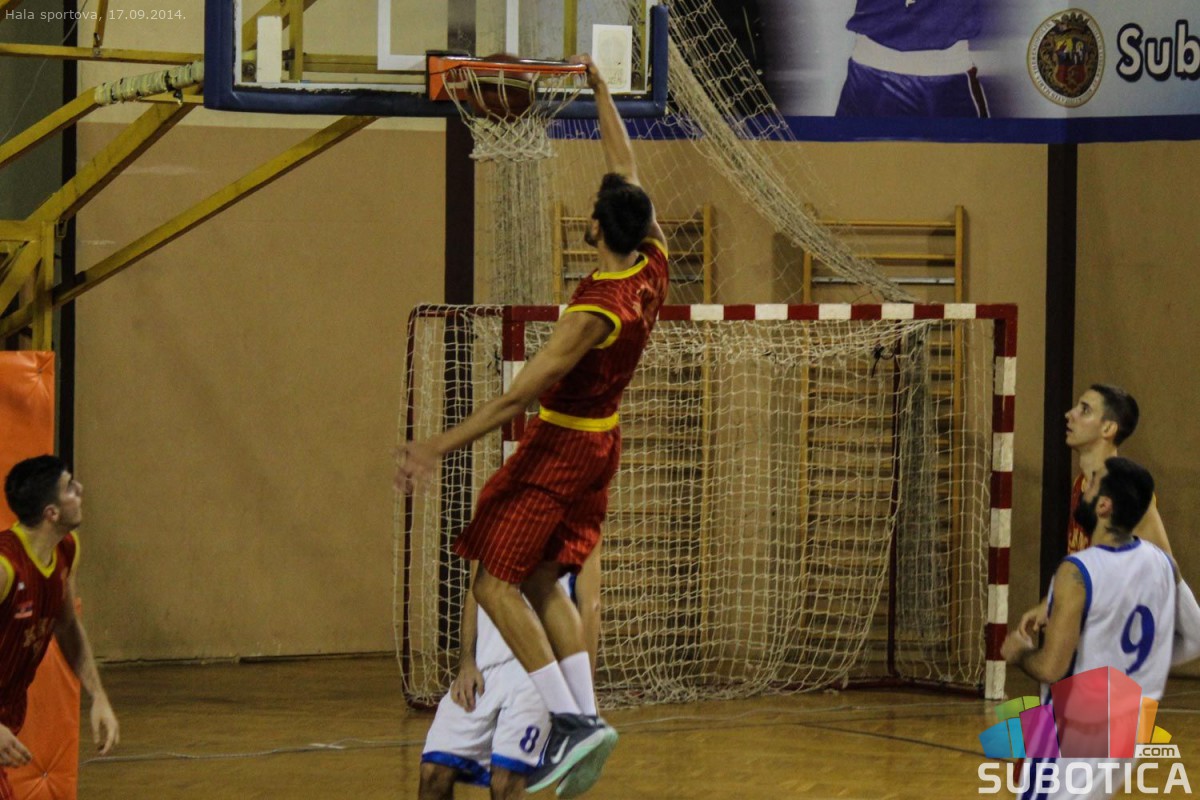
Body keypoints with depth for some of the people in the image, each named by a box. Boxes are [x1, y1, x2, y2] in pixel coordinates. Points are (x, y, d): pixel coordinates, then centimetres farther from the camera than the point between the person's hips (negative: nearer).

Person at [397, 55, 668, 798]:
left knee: (496, 582, -3)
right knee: (543, 580, 15)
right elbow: (627, 168, 8)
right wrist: (600, 90, 18)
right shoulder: (654, 265, -7)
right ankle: (587, 713, 5)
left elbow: (519, 395, -28)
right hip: (601, 439, 9)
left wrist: (439, 448, -26)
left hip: (560, 445, -9)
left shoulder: (597, 310, -27)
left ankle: (571, 720, -12)